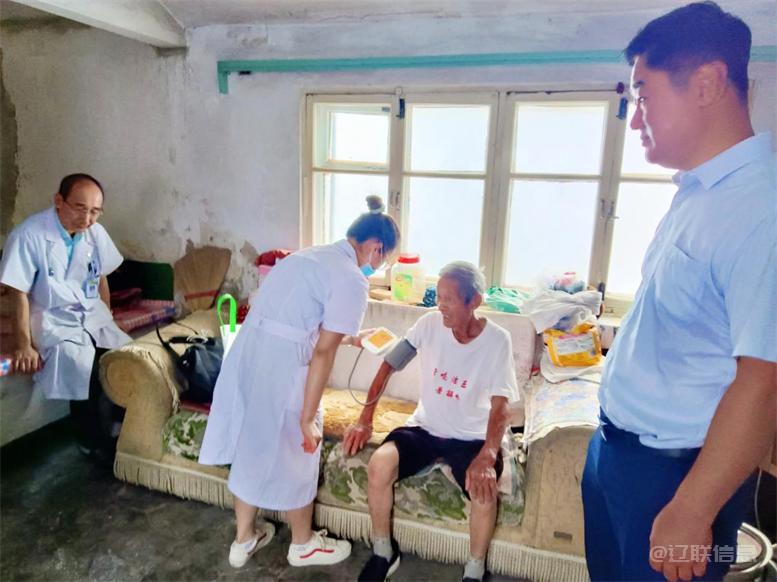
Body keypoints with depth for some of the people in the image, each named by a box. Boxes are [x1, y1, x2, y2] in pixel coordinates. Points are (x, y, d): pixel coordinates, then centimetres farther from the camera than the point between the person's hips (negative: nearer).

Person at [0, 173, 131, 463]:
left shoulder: (96, 232, -1)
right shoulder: (29, 235, -16)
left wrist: (107, 322, 9)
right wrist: (24, 345, -15)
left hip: (93, 314, 5)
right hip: (54, 320, -5)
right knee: (86, 369, -26)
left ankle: (117, 426, 7)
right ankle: (94, 440, -1)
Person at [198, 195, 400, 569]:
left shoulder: (311, 256, 16)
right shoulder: (351, 279, -11)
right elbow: (322, 353, -15)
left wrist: (346, 337, 37)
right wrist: (308, 418, -10)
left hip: (246, 353, 9)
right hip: (280, 370, -8)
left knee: (251, 448, 23)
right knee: (292, 458, 13)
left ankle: (243, 539, 42)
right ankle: (303, 545, 37)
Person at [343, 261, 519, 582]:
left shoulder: (497, 340, -14)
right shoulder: (430, 323, -9)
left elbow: (500, 406, -18)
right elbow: (388, 365, -4)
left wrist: (487, 457, -35)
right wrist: (365, 419, -10)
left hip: (471, 437, -2)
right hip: (425, 427, 2)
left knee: (485, 491, -30)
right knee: (379, 466, -24)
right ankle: (383, 554, 2)